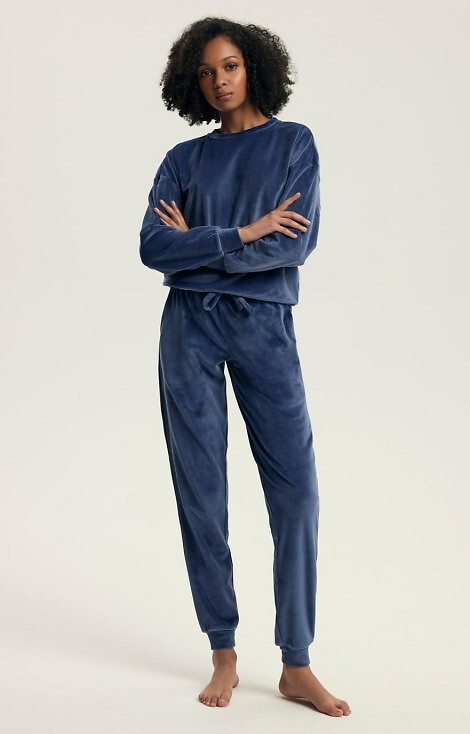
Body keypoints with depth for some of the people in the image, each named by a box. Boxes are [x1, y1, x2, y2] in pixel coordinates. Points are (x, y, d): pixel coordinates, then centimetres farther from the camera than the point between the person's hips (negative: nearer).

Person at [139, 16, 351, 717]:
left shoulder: (294, 142, 6)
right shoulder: (184, 158, 10)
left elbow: (297, 243, -8)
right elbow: (153, 247, -4)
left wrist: (199, 244, -5)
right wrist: (242, 234, -11)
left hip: (265, 325, -1)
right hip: (190, 325, 2)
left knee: (296, 488, -7)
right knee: (200, 490, 1)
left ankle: (297, 665, 3)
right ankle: (224, 654, 12)